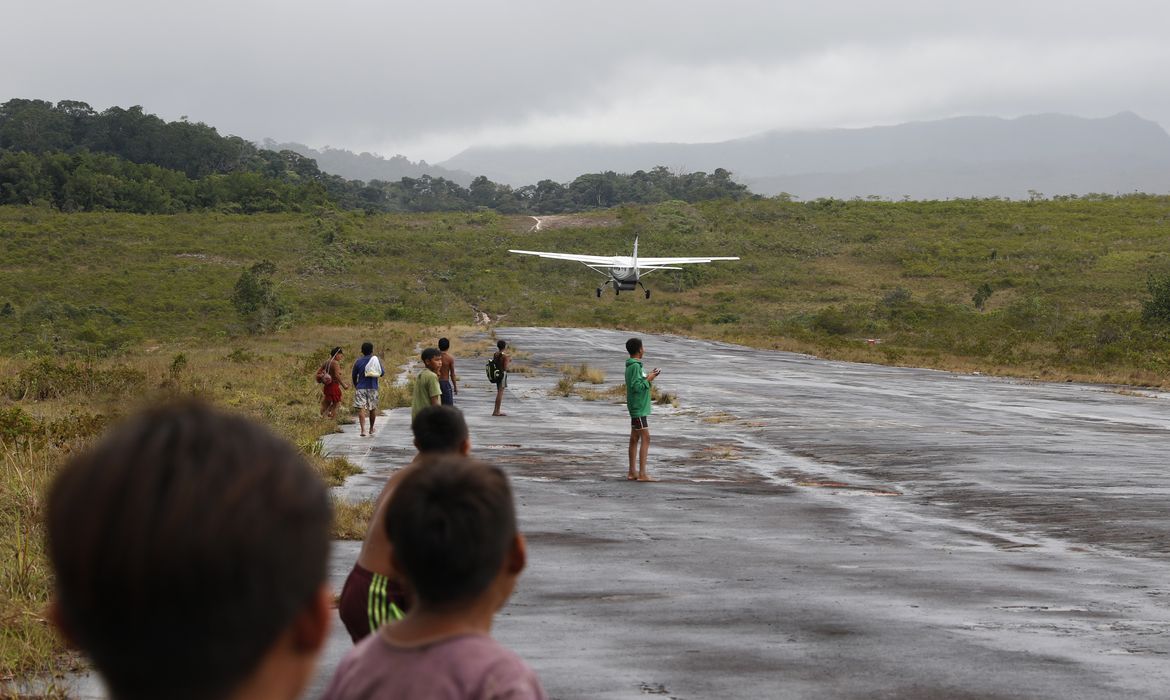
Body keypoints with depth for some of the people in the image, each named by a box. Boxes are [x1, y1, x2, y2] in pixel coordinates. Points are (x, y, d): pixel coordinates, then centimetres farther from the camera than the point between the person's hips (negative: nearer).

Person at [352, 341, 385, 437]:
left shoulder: (358, 361, 0)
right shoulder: (376, 360, -3)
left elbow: (353, 376, 8)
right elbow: (382, 373, 0)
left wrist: (355, 386, 24)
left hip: (360, 388, -1)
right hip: (372, 388, 1)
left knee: (361, 408, -5)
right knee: (373, 408, 17)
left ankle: (363, 429, -19)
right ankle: (371, 428, 29)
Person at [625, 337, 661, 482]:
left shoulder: (632, 365, 13)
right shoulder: (635, 366, -17)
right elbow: (636, 386, -24)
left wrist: (649, 377, 8)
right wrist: (648, 379, -12)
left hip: (636, 408, 10)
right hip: (639, 408, -10)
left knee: (634, 439, 11)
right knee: (645, 438, -10)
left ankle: (632, 472, 15)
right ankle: (642, 474, -13)